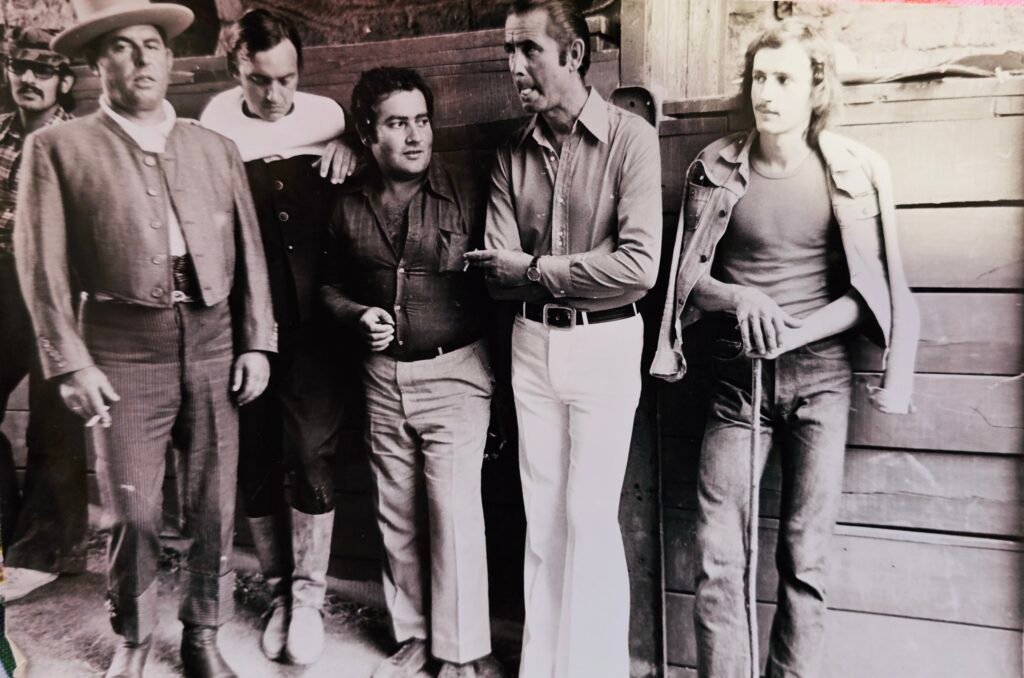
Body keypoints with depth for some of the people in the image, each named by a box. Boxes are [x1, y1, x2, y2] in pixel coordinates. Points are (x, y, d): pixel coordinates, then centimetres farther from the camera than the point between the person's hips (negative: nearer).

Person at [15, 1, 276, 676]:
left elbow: (249, 251, 10)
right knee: (132, 513, 5)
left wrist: (256, 343, 3)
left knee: (214, 508, 9)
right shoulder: (58, 147, 4)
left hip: (215, 342, 3)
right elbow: (41, 266, -1)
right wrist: (71, 364, -8)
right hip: (125, 349, -2)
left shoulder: (215, 147, 12)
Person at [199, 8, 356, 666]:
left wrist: (348, 156, -1)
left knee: (313, 455, -2)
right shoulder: (216, 126, 0)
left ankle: (309, 594, 17)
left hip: (312, 322, 0)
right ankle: (280, 591, 28)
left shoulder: (327, 116, 5)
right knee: (257, 462, 9)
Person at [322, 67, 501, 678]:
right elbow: (333, 284, 15)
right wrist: (358, 315, -4)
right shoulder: (349, 205, 6)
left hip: (454, 373, -4)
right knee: (397, 516, 12)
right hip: (383, 376, 4)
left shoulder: (466, 190, -6)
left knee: (454, 512, -4)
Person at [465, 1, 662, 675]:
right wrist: (578, 272, -15)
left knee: (590, 518, 1)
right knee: (542, 517, 12)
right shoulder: (513, 152, 6)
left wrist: (534, 270, -13)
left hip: (605, 346, -4)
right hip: (532, 344, 5)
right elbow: (498, 274, -1)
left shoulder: (631, 137, -8)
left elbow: (639, 266, -19)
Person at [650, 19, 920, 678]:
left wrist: (798, 330, -16)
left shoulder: (856, 170, -1)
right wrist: (739, 299, -17)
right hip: (737, 376, 1)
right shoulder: (716, 168, 0)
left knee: (806, 555, 5)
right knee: (717, 555, -1)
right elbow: (689, 276, 3)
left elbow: (871, 290, 0)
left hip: (820, 373, 0)